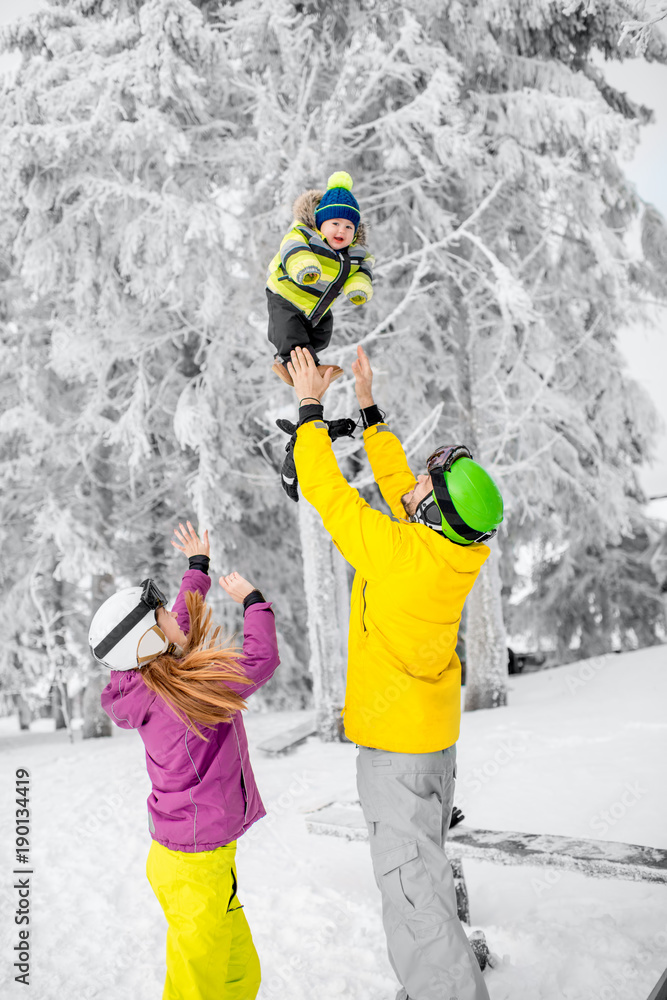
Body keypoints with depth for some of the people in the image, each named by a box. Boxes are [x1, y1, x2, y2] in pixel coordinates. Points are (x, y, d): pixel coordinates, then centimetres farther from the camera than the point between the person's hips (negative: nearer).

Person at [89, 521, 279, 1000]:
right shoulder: (178, 695, -25)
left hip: (206, 856, 9)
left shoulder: (153, 681, 2)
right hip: (195, 867, -9)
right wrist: (252, 600, 0)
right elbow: (261, 659, -17)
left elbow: (182, 628, 20)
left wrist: (197, 567, 33)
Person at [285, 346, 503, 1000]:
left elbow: (327, 490, -16)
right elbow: (394, 483, 10)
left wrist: (311, 406, -5)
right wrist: (367, 407, 15)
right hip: (437, 736, 9)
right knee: (425, 864, 24)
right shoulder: (455, 552, -5)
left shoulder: (397, 551, -27)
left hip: (394, 746, -9)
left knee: (412, 887, -2)